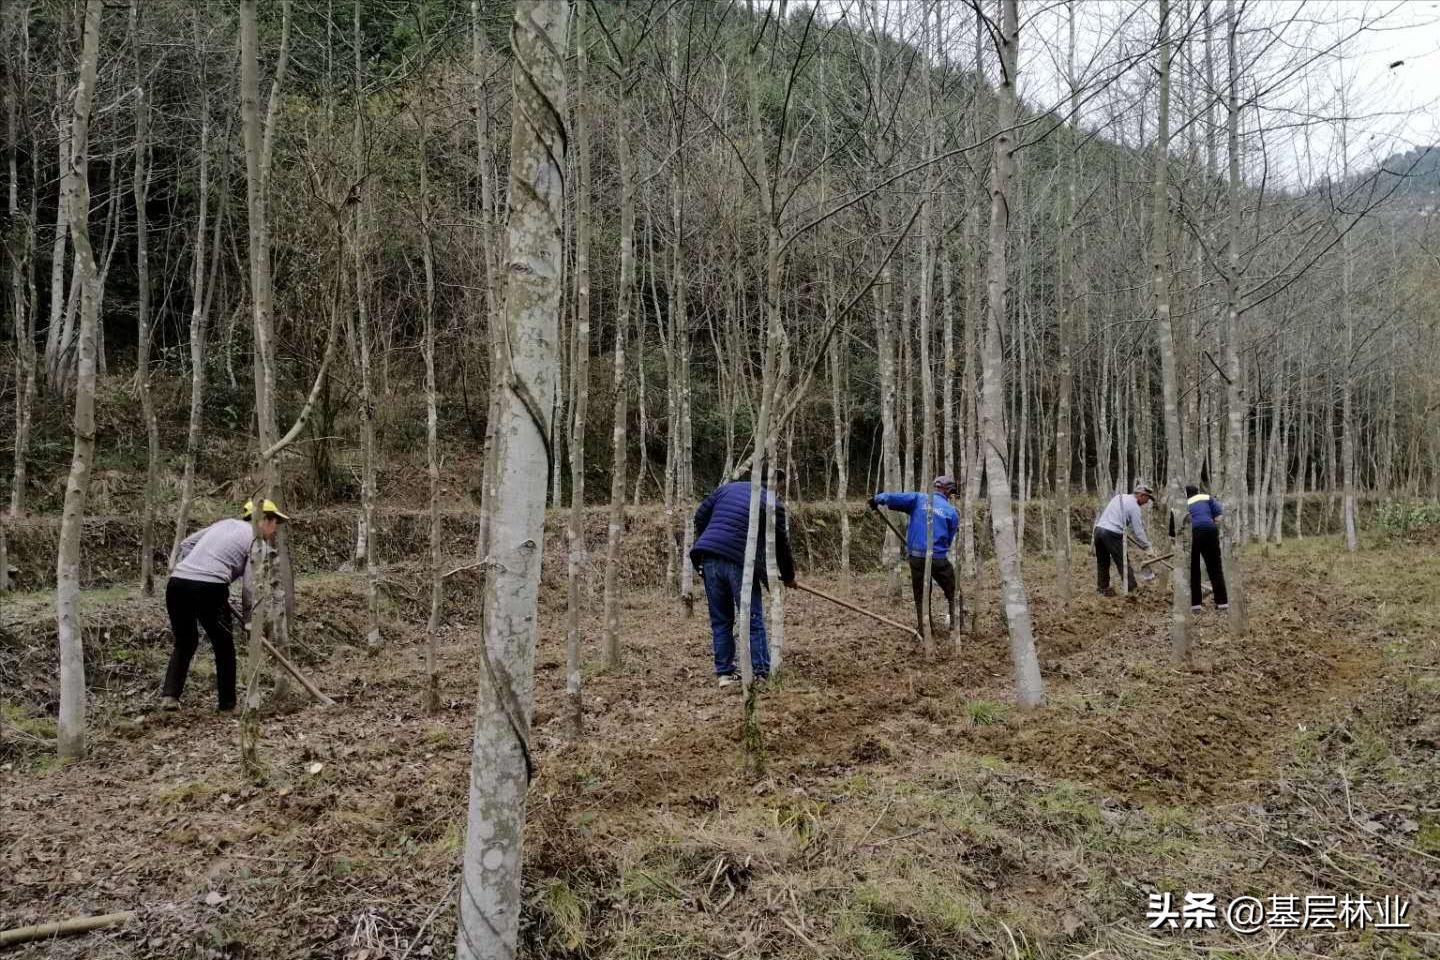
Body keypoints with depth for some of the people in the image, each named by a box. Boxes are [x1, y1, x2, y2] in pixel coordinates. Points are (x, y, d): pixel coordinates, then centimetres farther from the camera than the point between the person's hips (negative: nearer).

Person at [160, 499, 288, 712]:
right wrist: (247, 615, 12)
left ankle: (169, 695, 12)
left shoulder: (226, 523, 23)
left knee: (184, 642, 25)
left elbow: (186, 543, 24)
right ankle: (227, 705, 21)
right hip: (209, 589, -6)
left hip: (176, 582, 6)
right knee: (224, 648, 13)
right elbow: (249, 586, -2)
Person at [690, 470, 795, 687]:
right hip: (740, 563, -5)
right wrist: (788, 576, 19)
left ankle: (724, 673, 15)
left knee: (720, 621, 12)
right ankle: (761, 673, 3)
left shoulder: (728, 488, 18)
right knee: (753, 620, 4)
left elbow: (700, 517, 18)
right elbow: (781, 544, 6)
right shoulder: (773, 503, 3)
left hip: (709, 560, 5)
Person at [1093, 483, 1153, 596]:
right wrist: (1148, 547, 2)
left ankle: (1103, 589, 24)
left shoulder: (1119, 496, 18)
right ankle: (1132, 590, -1)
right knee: (1123, 563, -1)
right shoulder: (1134, 506, -4)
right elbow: (1138, 531, -5)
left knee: (1102, 562, 17)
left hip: (1098, 528, 8)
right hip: (1112, 534, -7)